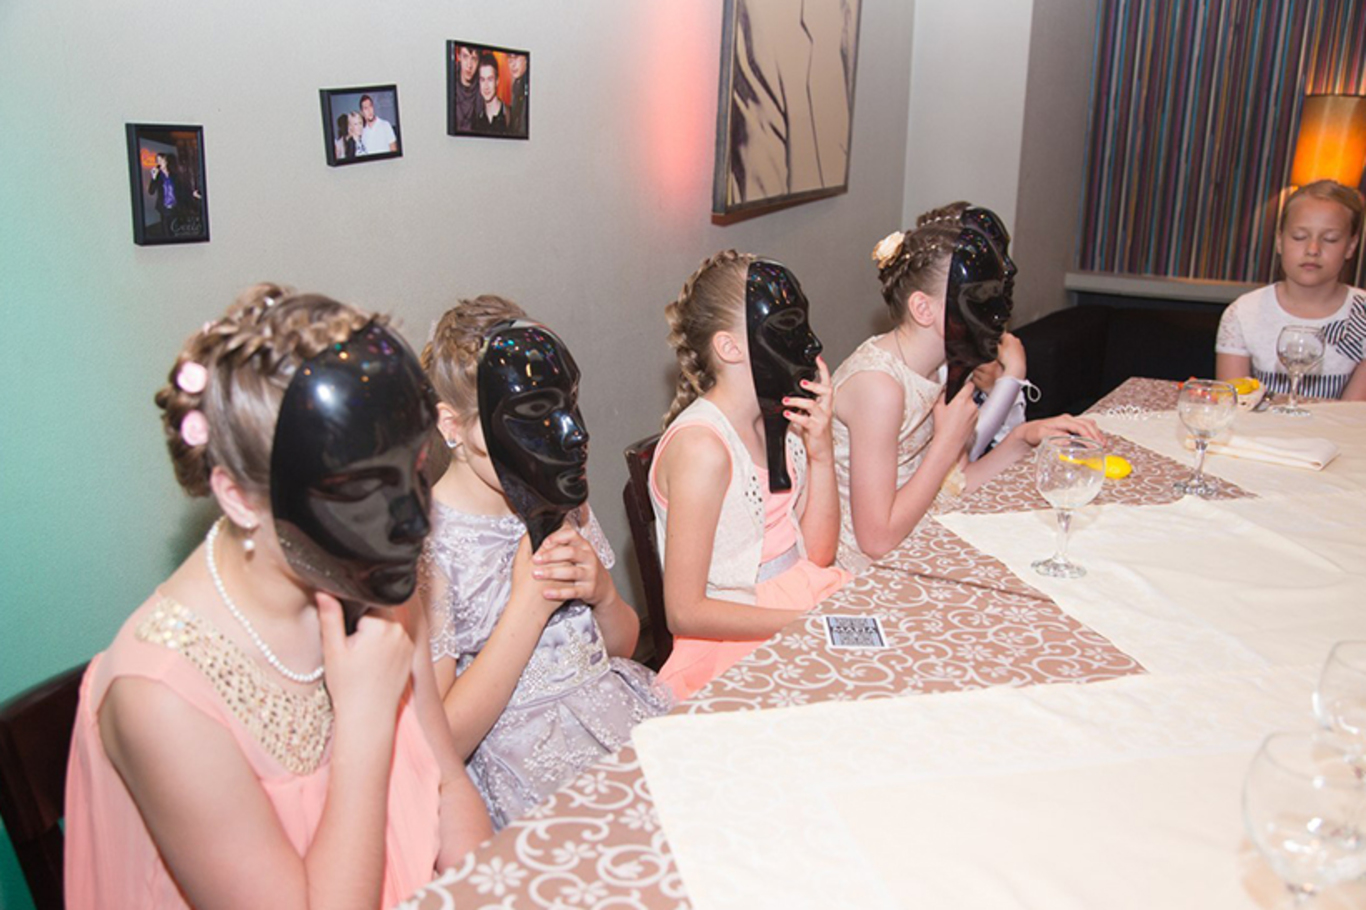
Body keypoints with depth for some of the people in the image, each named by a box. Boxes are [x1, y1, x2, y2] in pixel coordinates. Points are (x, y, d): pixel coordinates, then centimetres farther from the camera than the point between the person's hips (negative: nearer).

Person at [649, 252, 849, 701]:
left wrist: (821, 452, -6)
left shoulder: (783, 423, 5)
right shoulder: (702, 446, -20)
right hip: (735, 643, -8)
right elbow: (685, 613, -20)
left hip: (802, 601, 8)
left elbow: (818, 554, 6)